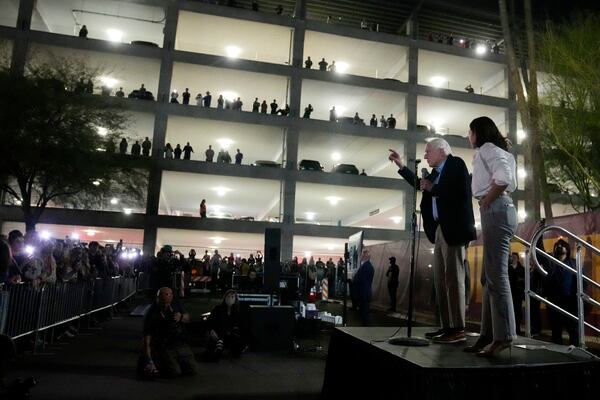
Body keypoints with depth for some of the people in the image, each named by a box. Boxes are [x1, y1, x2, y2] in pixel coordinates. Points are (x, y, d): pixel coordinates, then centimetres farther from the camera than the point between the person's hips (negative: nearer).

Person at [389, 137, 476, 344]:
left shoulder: (456, 164, -5)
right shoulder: (437, 172, 17)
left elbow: (460, 192, -20)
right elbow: (420, 184, 34)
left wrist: (432, 188, -12)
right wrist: (400, 165, 30)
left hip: (453, 228, -9)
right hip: (440, 230, 9)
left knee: (453, 278, -10)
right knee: (440, 279, 8)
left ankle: (458, 329, -6)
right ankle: (446, 326, 12)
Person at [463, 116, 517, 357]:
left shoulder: (487, 148, -3)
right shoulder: (492, 151, 25)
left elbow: (504, 177, -20)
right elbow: (507, 180, 21)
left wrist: (486, 202, -10)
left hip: (496, 211, -10)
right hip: (498, 211, 10)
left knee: (497, 275, -10)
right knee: (491, 276, 8)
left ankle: (503, 336, -7)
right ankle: (489, 334, 11)